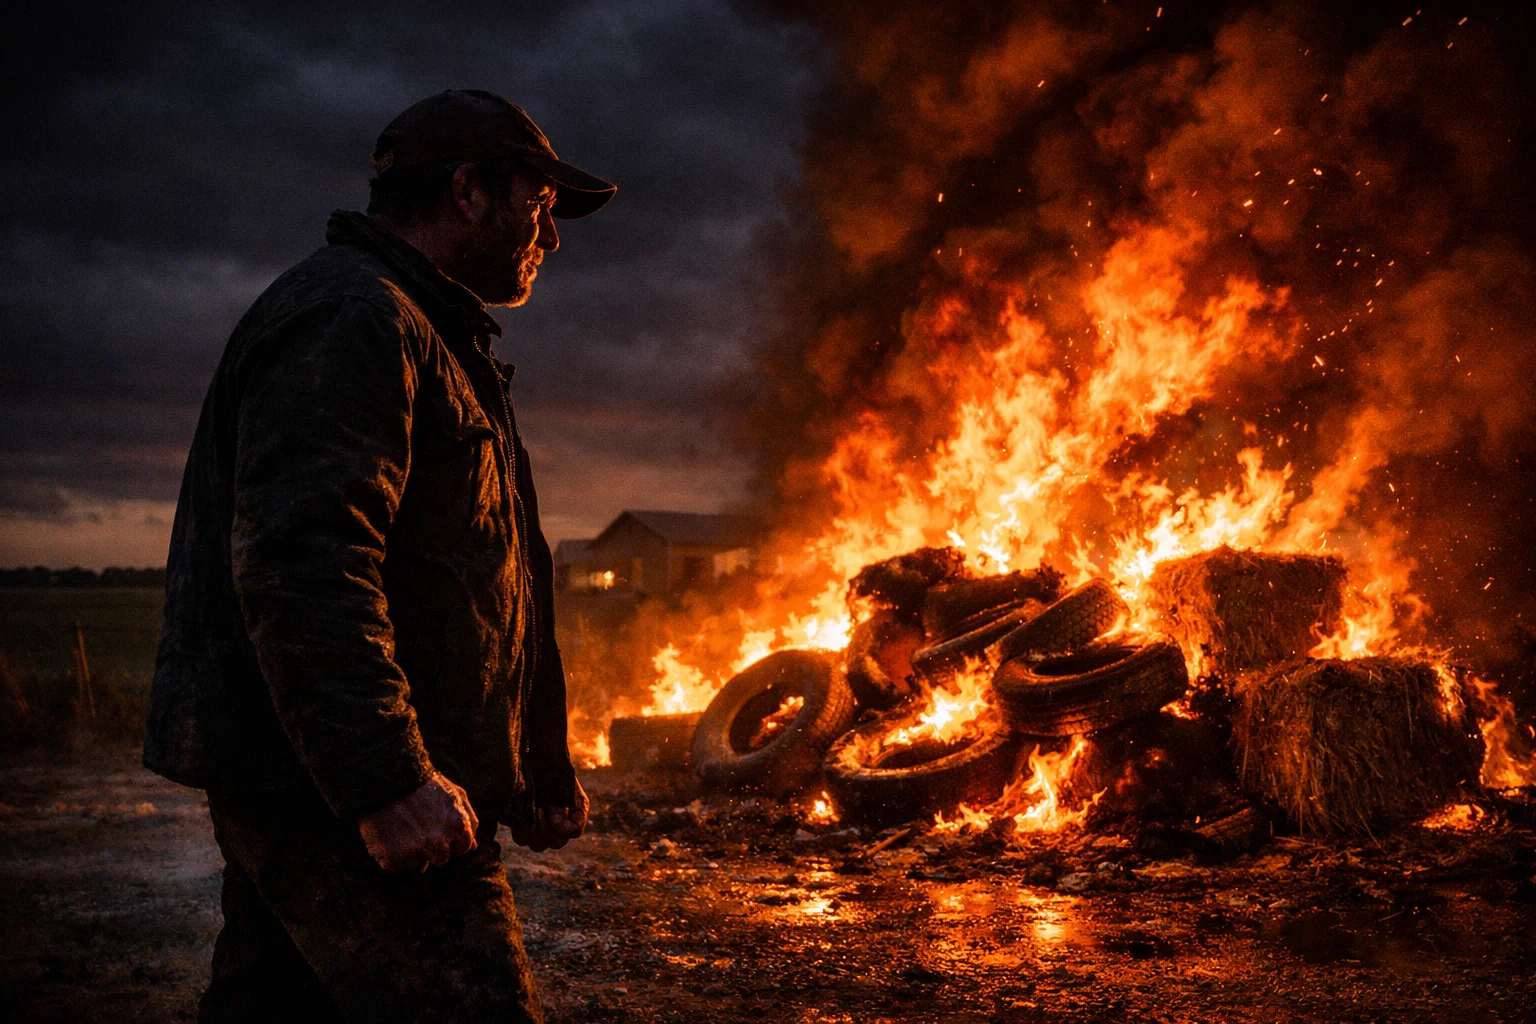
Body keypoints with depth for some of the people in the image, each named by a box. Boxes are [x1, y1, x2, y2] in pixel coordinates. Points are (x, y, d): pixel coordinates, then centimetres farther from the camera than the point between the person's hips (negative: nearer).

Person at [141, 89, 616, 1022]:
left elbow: (439, 575, 29)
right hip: (330, 789, -11)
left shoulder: (434, 340, 25)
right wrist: (387, 779, -28)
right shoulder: (349, 319, -11)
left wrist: (539, 768, 27)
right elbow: (302, 562, -24)